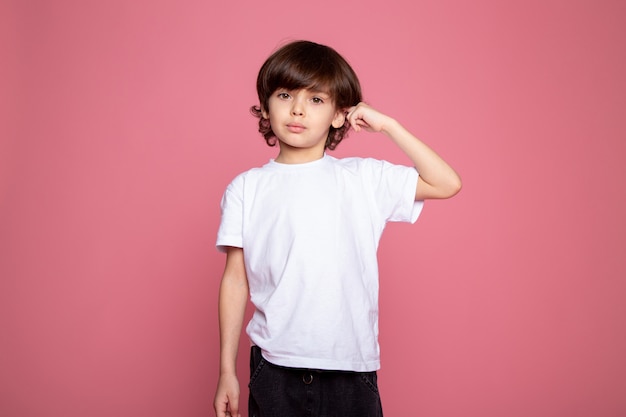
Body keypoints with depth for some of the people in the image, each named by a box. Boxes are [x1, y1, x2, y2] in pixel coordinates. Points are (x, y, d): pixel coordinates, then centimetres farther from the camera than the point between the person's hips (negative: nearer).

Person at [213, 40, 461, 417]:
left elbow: (447, 184, 1)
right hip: (274, 367, 0)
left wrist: (387, 125, -1)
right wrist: (227, 371, 4)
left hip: (351, 369, 0)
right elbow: (235, 280, 4)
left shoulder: (364, 178, 3)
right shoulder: (246, 188, 3)